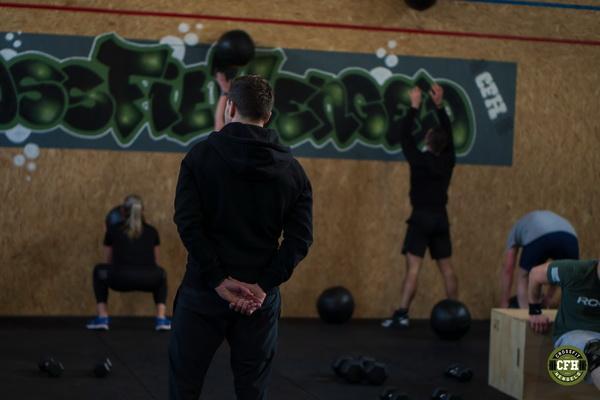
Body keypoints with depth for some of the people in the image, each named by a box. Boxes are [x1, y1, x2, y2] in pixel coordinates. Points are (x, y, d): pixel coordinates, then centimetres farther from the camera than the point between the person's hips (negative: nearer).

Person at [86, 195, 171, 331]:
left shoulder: (113, 229, 21)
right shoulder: (152, 231, 24)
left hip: (121, 279, -1)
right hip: (148, 280, 1)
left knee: (100, 270, 33)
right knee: (161, 273, 38)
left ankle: (102, 318, 21)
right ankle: (161, 320, 20)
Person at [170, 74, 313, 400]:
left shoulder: (202, 155, -4)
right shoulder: (291, 168, 3)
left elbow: (188, 224, -14)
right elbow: (300, 238, -5)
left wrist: (218, 280, -13)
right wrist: (264, 285, -9)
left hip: (204, 289, -2)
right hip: (260, 296, 3)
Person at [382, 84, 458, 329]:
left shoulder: (420, 160, -10)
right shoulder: (448, 161, 3)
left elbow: (405, 137, -1)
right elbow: (449, 134, 16)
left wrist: (414, 107, 6)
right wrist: (439, 106, 18)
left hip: (421, 218, -5)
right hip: (441, 219, 5)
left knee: (413, 267, -11)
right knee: (446, 268, 9)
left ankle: (402, 315, -16)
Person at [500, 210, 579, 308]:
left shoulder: (516, 229, 40)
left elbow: (508, 269, 33)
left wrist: (504, 302, 38)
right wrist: (549, 296, 55)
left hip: (538, 238, -2)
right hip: (568, 236, 3)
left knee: (523, 278, 23)